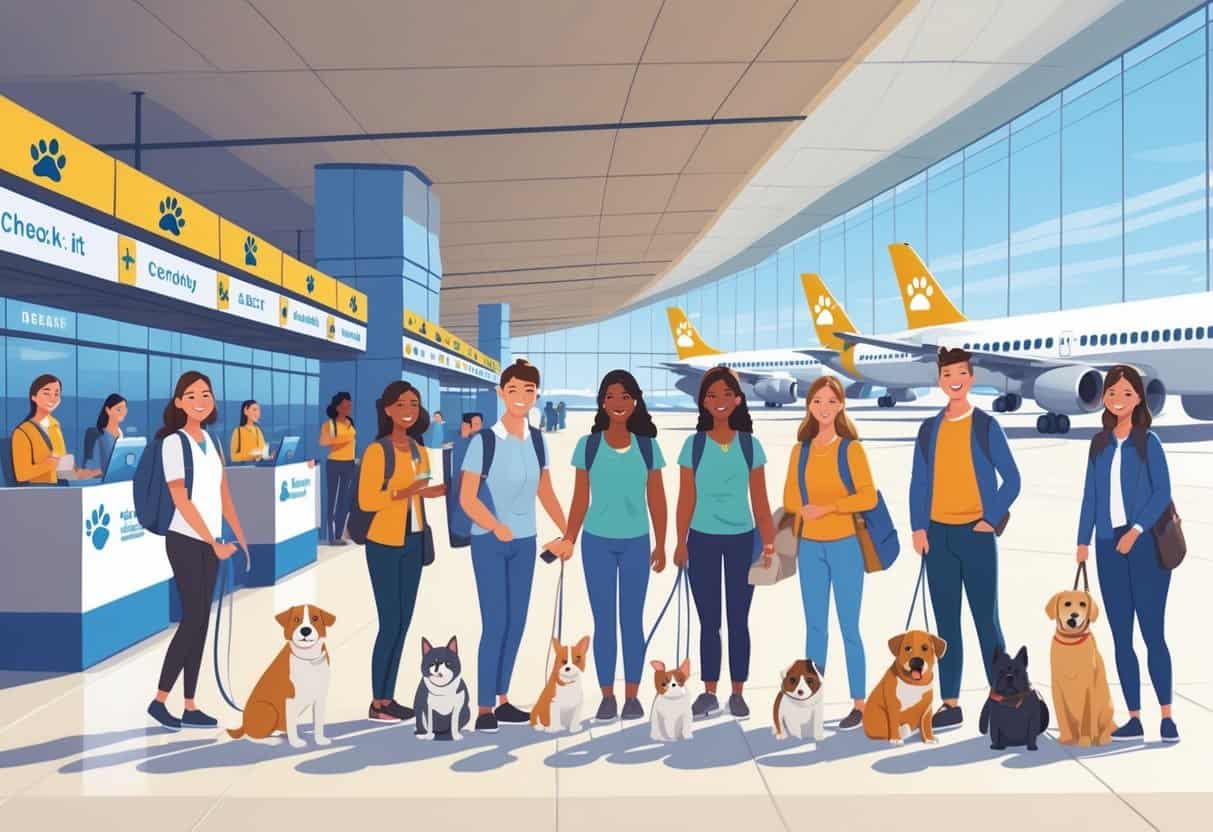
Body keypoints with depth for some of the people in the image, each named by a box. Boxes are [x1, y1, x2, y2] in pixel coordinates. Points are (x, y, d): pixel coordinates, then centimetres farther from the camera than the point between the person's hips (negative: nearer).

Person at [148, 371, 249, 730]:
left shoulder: (212, 440, 11)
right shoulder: (174, 442, -9)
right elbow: (181, 500, -13)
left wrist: (241, 537, 9)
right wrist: (214, 543, -12)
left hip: (210, 542, 7)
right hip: (186, 541, -7)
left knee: (200, 622, 8)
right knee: (192, 619, -5)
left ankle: (190, 707, 14)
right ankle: (159, 700, 10)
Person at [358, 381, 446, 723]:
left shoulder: (420, 451, 8)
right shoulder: (376, 450, -12)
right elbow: (366, 501, -16)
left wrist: (434, 491, -2)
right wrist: (406, 492, -25)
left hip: (413, 543, 7)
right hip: (384, 544, -7)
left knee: (404, 621, 10)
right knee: (390, 622, -3)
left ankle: (389, 697, 20)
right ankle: (377, 703, 10)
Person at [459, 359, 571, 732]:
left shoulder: (538, 441, 3)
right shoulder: (484, 441, -12)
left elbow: (545, 492, 12)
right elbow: (467, 498, -13)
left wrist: (567, 533, 7)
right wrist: (498, 529, -25)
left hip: (525, 543, 5)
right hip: (489, 542, -5)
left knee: (516, 623, 11)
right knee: (495, 623, -4)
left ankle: (502, 700, 24)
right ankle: (484, 709, 9)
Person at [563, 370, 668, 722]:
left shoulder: (647, 447, 0)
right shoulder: (587, 446, -2)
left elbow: (656, 500, 3)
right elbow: (580, 500, 2)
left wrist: (661, 545, 3)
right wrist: (568, 541, -1)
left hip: (636, 543, 0)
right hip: (597, 542, 0)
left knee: (632, 621, 8)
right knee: (603, 622, 7)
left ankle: (632, 696, 18)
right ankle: (607, 696, 17)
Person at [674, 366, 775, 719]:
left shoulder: (751, 445, 1)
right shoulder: (693, 445, -2)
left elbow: (760, 501, 3)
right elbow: (686, 499, -1)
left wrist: (769, 542, 0)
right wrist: (680, 543, -4)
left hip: (742, 540, 1)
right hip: (703, 540, 0)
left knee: (739, 620, 8)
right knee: (709, 621, 8)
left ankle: (738, 693, 20)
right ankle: (709, 693, 19)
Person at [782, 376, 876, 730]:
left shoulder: (851, 448, -5)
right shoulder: (800, 450, 6)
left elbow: (868, 497, -9)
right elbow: (790, 497, 9)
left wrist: (827, 508, -17)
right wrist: (803, 510, -12)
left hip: (844, 546, -4)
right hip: (809, 548, 4)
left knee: (848, 626, 1)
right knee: (814, 626, 10)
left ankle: (859, 703, 12)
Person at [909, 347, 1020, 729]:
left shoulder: (986, 426, 0)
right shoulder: (929, 429, 9)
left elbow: (1011, 479, 0)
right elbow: (918, 483, 8)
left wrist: (992, 519, -8)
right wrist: (918, 527, -1)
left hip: (976, 534, -3)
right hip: (938, 536, 3)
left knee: (986, 620, 1)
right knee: (946, 623, 7)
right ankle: (951, 704, 15)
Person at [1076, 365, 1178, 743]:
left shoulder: (1148, 441, 0)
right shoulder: (1099, 443, 10)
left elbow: (1162, 492, -5)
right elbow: (1090, 496, 10)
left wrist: (1136, 530, -16)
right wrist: (1083, 541, 5)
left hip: (1146, 544, -4)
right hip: (1109, 546, 4)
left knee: (1152, 631, -3)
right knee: (1121, 636, 6)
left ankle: (1166, 715, 8)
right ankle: (1134, 718, 13)